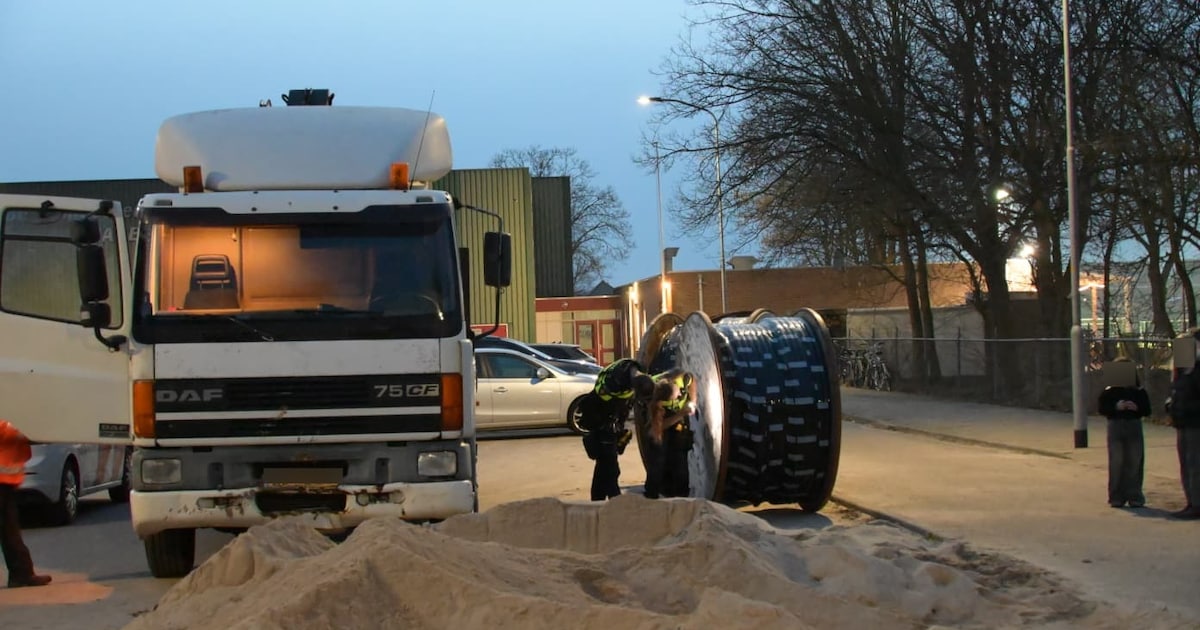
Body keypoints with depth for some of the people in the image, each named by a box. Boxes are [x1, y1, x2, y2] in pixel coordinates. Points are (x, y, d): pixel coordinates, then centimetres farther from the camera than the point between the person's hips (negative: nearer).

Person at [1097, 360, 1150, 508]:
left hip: (1134, 427, 1)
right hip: (1116, 427, -1)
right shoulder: (1108, 392, 3)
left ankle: (1134, 496, 7)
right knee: (1116, 463, 0)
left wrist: (1136, 407, -16)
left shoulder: (1139, 392, 7)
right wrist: (1116, 407, -19)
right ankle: (1116, 497, 6)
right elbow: (1103, 409, -4)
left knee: (1135, 463, 0)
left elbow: (1147, 410, 4)